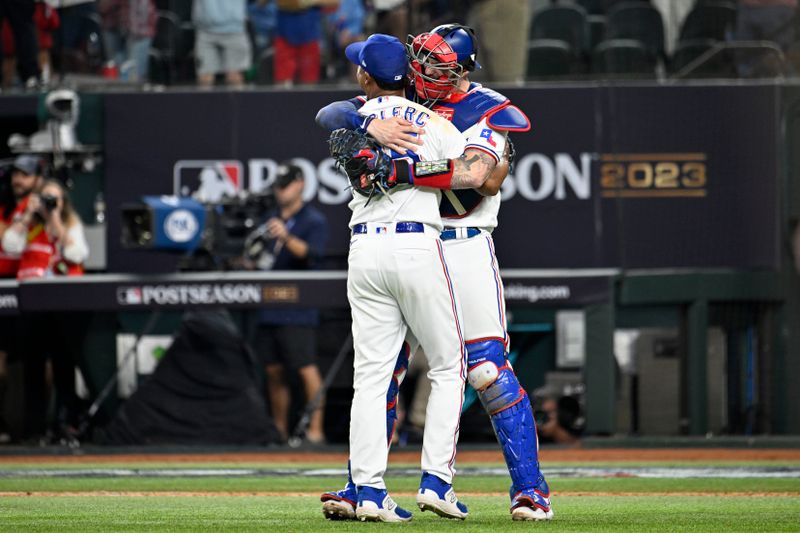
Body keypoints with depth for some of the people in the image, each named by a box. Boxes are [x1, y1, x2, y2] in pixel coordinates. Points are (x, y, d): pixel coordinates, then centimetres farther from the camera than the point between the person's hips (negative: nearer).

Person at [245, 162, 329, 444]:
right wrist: (254, 259, 1)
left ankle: (315, 429, -12)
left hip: (297, 312, -7)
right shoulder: (271, 219, 19)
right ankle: (279, 431, 16)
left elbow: (311, 254, -18)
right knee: (273, 371, 9)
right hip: (268, 309, 7)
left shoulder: (314, 221, -1)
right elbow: (257, 259, 25)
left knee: (306, 369, -12)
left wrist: (287, 237, -34)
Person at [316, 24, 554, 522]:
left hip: (465, 246, -4)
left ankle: (530, 488, -7)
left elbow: (488, 179, -18)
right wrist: (371, 125, -23)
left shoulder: (490, 111, -3)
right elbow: (329, 114, -1)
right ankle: (360, 488, 8)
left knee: (488, 367, -10)